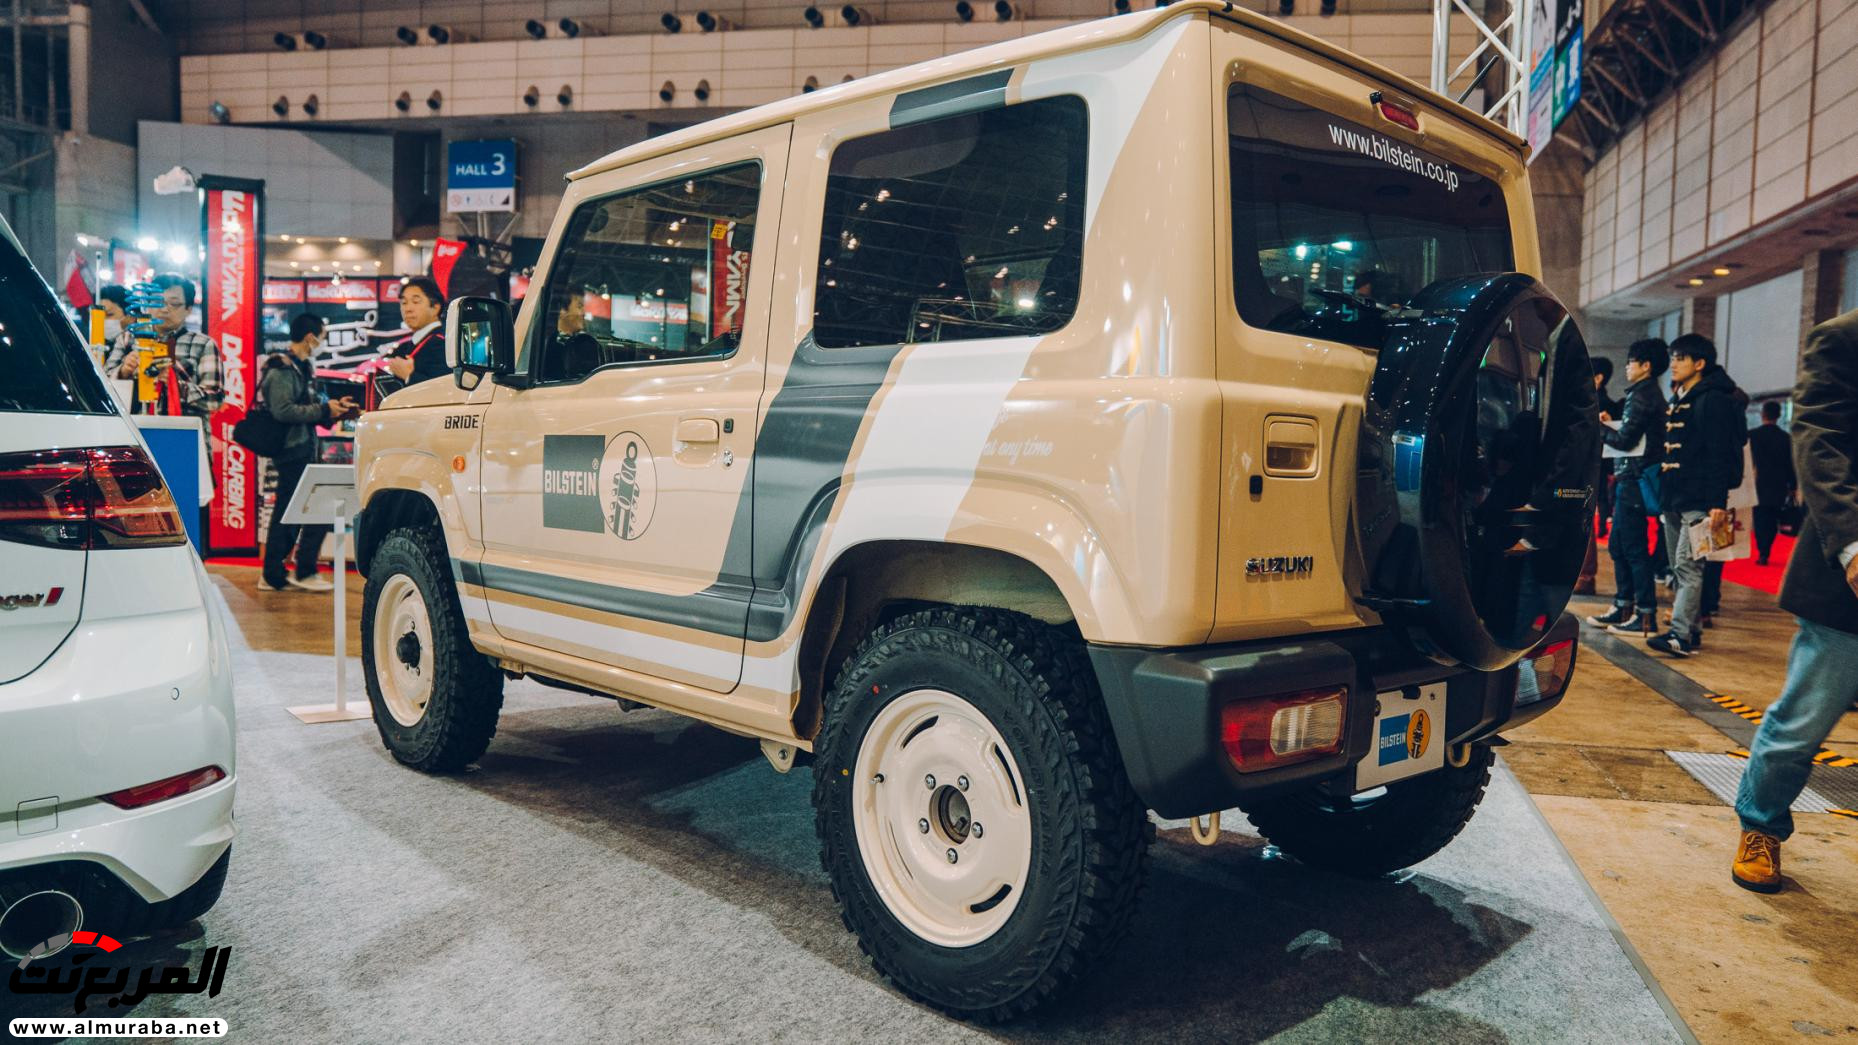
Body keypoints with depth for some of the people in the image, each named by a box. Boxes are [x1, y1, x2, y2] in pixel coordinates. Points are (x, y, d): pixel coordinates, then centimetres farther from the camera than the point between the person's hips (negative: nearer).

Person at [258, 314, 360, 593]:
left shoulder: (301, 368, 18)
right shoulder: (282, 370, -13)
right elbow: (283, 411, -23)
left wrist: (334, 408, 7)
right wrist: (324, 410, -19)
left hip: (299, 450, 10)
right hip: (293, 450, -10)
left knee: (286, 513, 12)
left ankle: (273, 575, 18)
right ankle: (304, 572, -3)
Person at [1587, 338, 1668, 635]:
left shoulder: (1642, 396, -13)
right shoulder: (1649, 394, 18)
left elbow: (1625, 440, -17)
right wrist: (1611, 422, 12)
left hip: (1635, 479, -10)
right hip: (1630, 478, 10)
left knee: (1634, 549, -7)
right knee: (1618, 545, 15)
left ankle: (1646, 616, -4)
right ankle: (1624, 608, 21)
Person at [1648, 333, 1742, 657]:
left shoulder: (1713, 400, -9)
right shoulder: (1677, 400, 18)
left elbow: (1720, 455, -16)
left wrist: (1717, 502, -21)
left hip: (1698, 501, -9)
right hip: (1674, 498, 9)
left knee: (1687, 567, -14)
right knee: (1679, 568, 11)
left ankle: (1681, 635, -17)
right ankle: (1692, 629, 18)